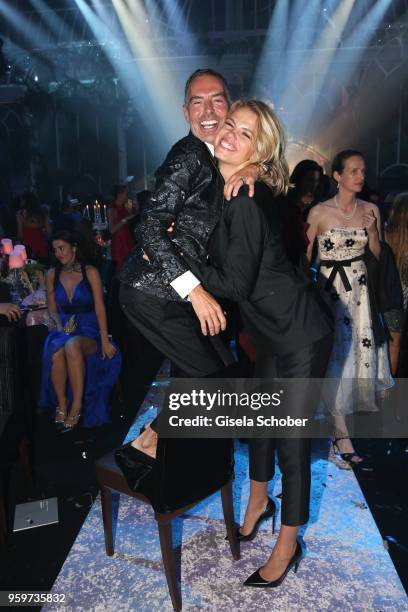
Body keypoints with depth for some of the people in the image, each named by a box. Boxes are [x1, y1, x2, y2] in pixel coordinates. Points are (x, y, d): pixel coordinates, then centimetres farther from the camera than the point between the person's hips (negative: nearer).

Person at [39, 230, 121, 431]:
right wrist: (59, 325, -7)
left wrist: (105, 341, -12)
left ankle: (77, 407, -29)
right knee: (56, 353, -35)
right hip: (64, 328, 3)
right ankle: (62, 405, -15)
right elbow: (52, 309, 15)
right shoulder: (52, 275, 10)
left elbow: (99, 308, -6)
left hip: (89, 328, -2)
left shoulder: (90, 272, -1)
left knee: (72, 346, -39)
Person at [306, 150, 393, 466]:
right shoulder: (320, 212, -8)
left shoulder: (371, 210, 4)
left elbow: (378, 254, 10)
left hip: (361, 289, 5)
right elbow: (305, 255, -4)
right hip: (330, 289, -4)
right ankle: (342, 433, 8)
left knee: (361, 353, 10)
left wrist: (372, 230, -7)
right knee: (337, 357, -2)